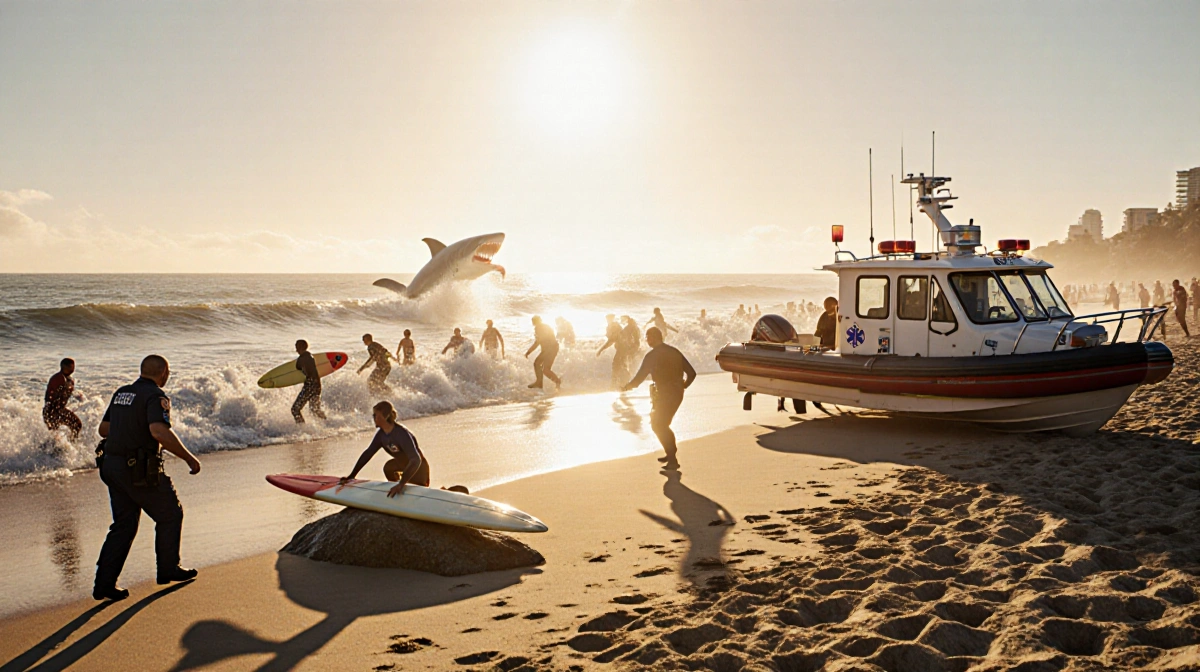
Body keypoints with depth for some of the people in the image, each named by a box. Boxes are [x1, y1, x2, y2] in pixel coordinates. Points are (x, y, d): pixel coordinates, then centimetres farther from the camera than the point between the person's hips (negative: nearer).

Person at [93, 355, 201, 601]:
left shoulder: (121, 393, 12)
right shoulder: (155, 396, -13)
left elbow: (103, 428, 19)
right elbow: (160, 432, -28)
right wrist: (189, 458, -22)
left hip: (111, 464, 8)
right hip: (140, 470, -8)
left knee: (123, 524, 15)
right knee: (170, 514, 12)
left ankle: (104, 583, 11)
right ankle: (168, 569, 21)